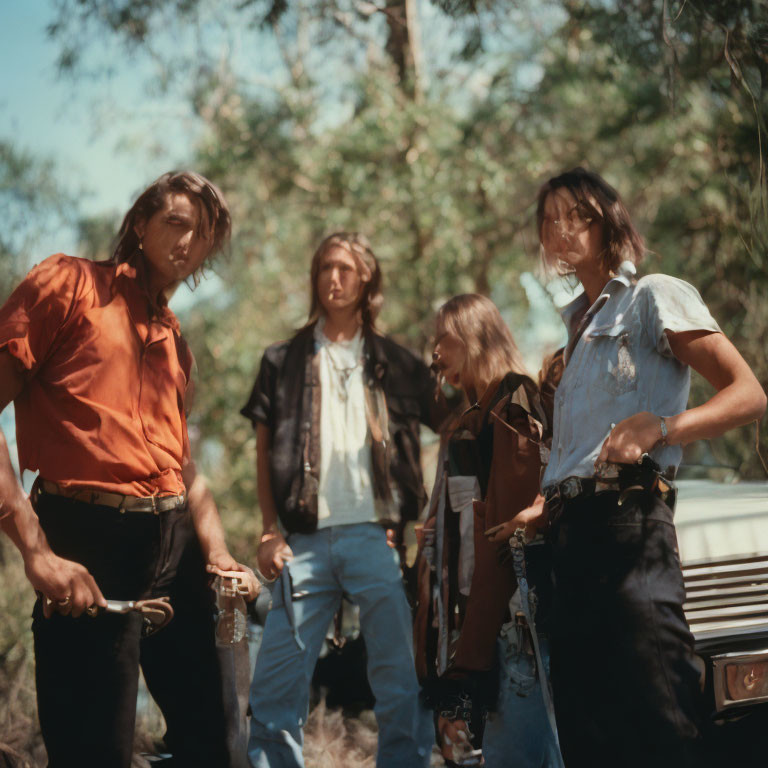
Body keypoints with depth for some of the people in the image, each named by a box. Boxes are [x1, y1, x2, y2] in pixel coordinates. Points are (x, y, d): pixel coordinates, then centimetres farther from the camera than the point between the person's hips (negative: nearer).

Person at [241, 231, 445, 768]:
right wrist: (272, 532, 0)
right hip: (306, 541, 0)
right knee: (276, 686, -3)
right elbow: (264, 453, 10)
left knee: (401, 682, -2)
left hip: (376, 537, 0)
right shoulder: (284, 361, 14)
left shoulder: (396, 364, 13)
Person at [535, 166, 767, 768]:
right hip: (572, 527, 8)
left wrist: (660, 427, -22)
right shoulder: (577, 323, 25)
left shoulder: (653, 297, 3)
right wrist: (547, 506, 12)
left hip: (628, 519, -8)